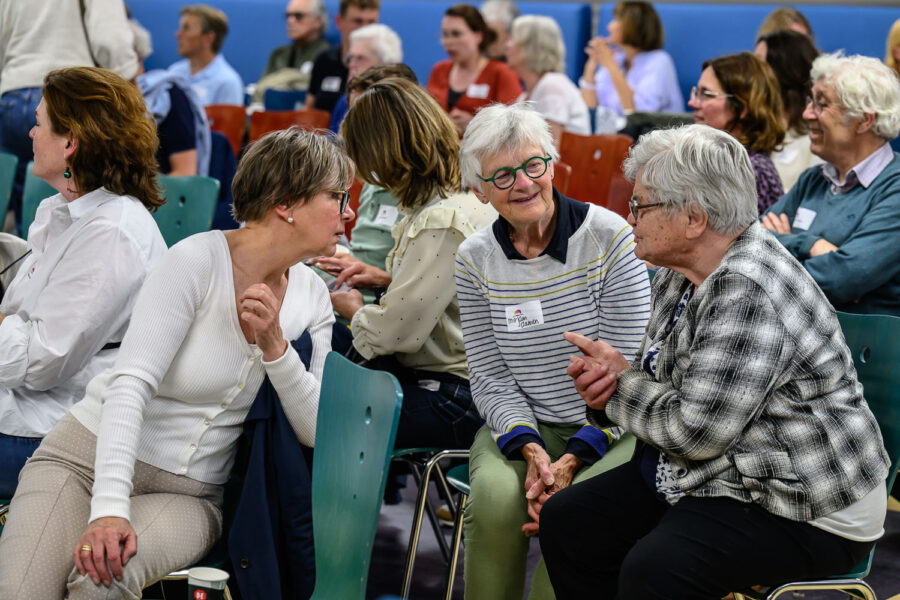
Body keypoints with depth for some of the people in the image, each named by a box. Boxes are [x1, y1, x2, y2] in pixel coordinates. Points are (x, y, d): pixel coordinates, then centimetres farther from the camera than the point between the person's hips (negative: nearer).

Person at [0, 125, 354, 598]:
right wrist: (109, 508, -32)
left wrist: (275, 346, -17)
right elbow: (131, 383, -22)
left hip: (187, 494, 4)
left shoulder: (311, 297, 4)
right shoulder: (198, 261, -14)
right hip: (87, 456, -3)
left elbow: (318, 432, 0)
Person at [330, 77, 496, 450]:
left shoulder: (442, 223, -22)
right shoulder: (463, 199, 10)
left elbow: (392, 332, -19)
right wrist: (385, 279, 19)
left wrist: (354, 310, 2)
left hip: (453, 399, -10)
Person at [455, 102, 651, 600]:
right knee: (497, 496, -29)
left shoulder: (609, 237, -10)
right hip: (521, 427, 2)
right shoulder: (475, 259, 0)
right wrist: (531, 450, -18)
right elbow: (491, 378, 0)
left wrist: (573, 460, -19)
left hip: (607, 429, -2)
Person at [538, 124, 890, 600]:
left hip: (803, 510, -10)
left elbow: (695, 430, -27)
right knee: (565, 520, 3)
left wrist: (619, 382, -9)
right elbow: (662, 381, 18)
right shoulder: (682, 273, 7)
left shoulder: (747, 293, -26)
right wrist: (611, 378, -5)